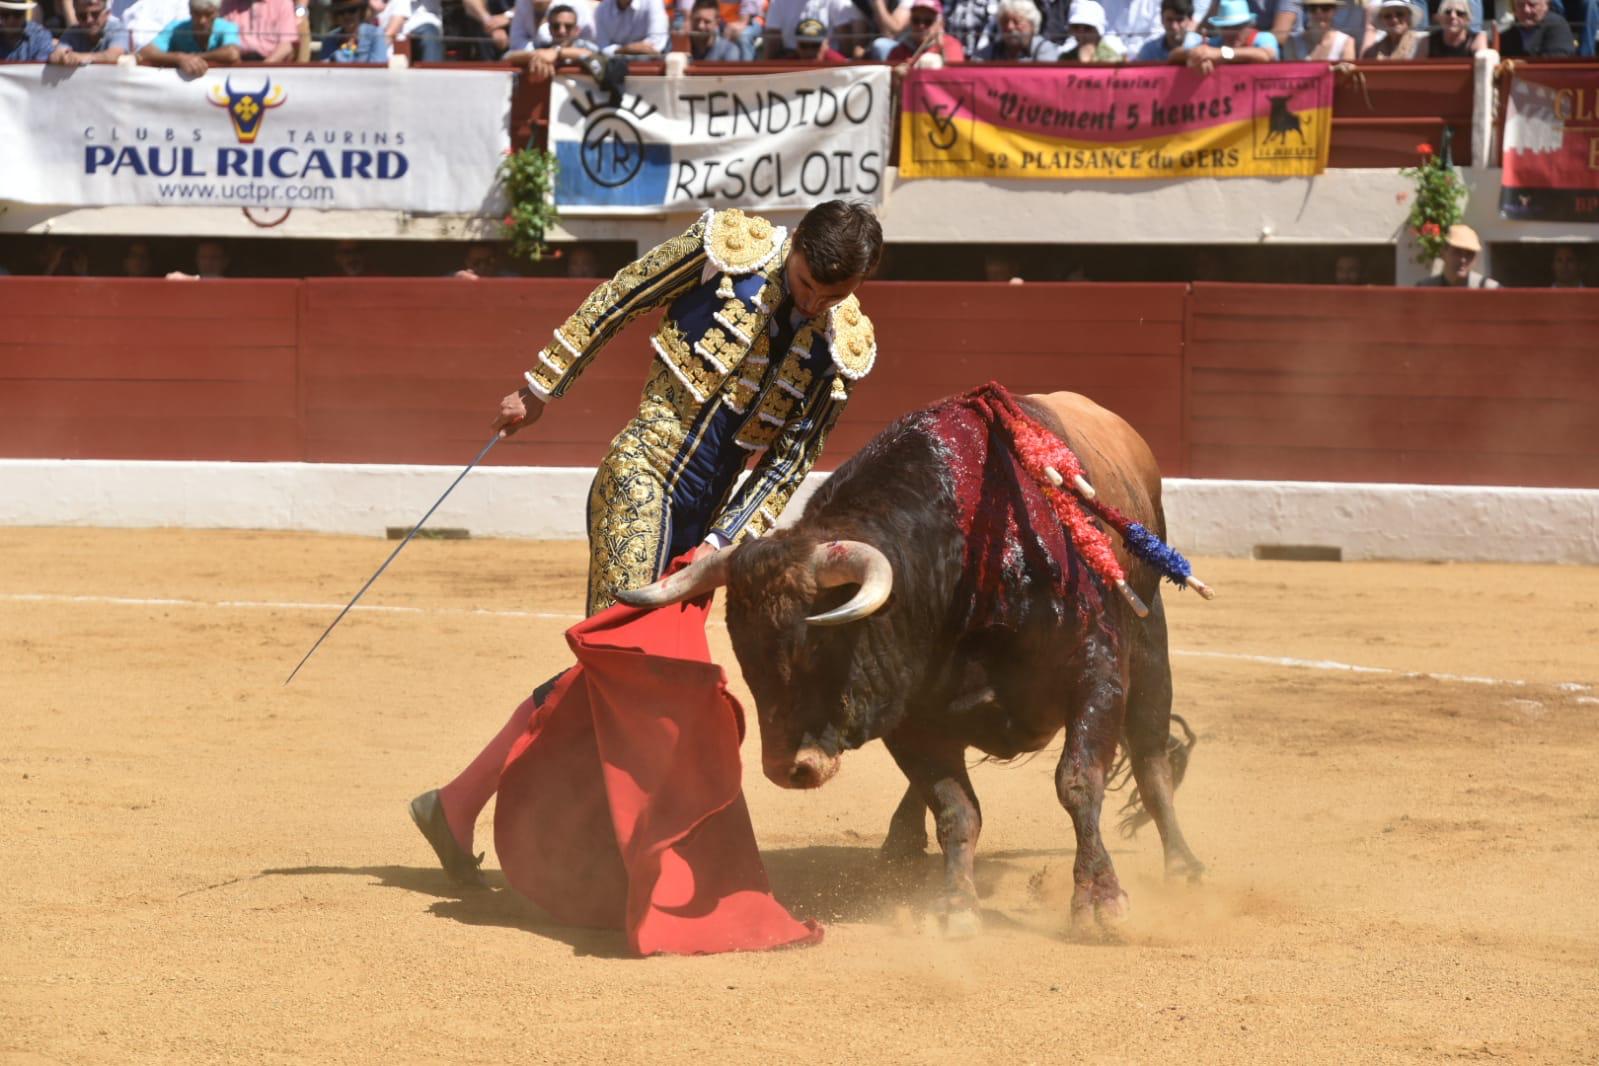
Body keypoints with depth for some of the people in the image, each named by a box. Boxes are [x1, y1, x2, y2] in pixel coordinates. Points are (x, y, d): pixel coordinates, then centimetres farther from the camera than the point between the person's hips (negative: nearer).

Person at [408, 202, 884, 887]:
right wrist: (541, 390, 8)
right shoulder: (729, 245, -7)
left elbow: (790, 461, 4)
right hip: (642, 472, -4)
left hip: (701, 515, 4)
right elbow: (614, 303, 4)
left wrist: (722, 542, -5)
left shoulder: (843, 347, 1)